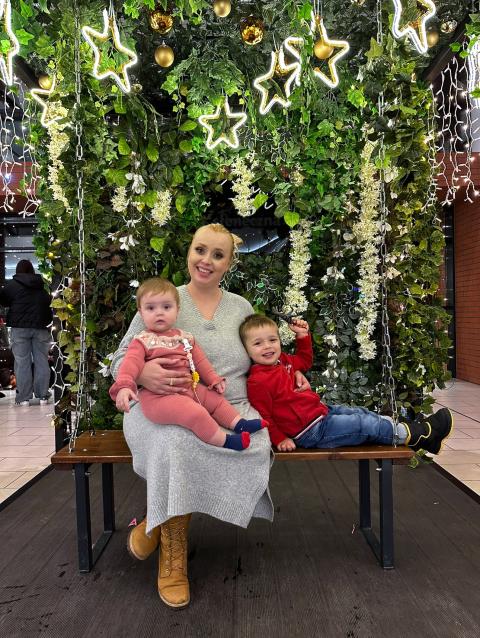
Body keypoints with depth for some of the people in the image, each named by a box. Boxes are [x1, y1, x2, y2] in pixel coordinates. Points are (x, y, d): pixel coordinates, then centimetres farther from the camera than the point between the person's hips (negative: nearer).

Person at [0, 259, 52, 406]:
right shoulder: (42, 285, 7)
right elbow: (50, 302, 16)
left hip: (20, 327, -2)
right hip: (41, 327, 3)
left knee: (22, 362, 1)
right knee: (41, 361, 6)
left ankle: (24, 397, 2)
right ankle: (42, 395, 8)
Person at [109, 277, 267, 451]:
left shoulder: (184, 337, 14)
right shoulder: (142, 341, -6)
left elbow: (199, 360, 21)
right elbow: (131, 363, -22)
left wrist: (214, 379, 16)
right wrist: (124, 386, -39)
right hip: (158, 395, -8)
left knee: (215, 399, 13)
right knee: (196, 413, -24)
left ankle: (239, 424, 21)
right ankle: (226, 441, -14)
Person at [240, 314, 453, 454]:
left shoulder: (282, 361, 4)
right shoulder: (257, 382, -24)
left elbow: (304, 361, 22)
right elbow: (263, 417, -19)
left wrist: (303, 336, 12)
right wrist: (280, 440, -17)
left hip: (320, 411, 9)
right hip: (309, 431, -9)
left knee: (360, 413, 9)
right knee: (364, 425, -7)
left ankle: (414, 433, 17)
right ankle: (415, 435, 6)